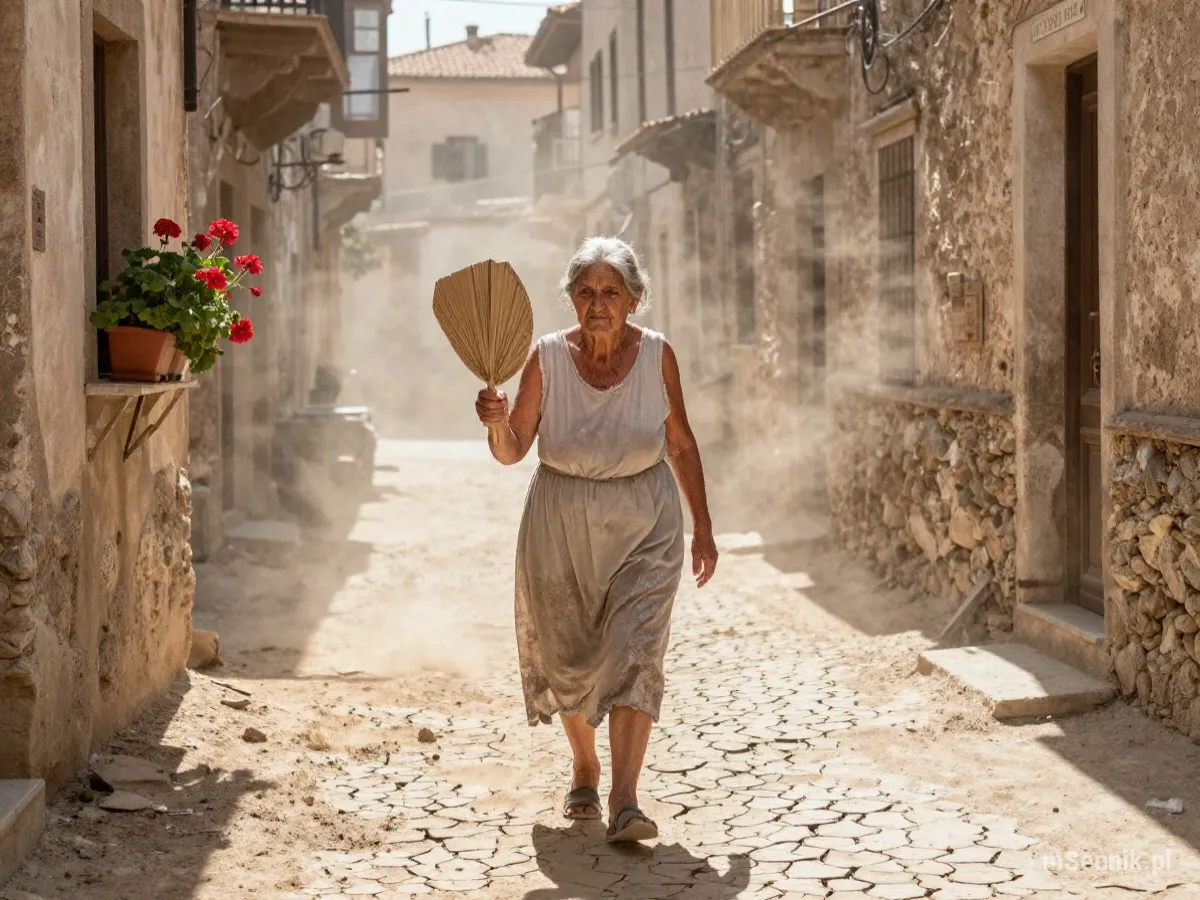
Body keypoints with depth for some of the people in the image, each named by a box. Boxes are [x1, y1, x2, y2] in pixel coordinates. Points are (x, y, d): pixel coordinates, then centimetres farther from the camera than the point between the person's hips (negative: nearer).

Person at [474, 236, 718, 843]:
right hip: (560, 525, 1)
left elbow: (681, 445, 6)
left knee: (633, 652, -13)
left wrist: (703, 529, 7)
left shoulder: (657, 356, -5)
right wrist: (496, 423, -27)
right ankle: (584, 768, 37)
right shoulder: (547, 357, -8)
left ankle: (624, 802, -17)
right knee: (567, 658, 11)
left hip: (643, 525, -1)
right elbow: (512, 451, -5)